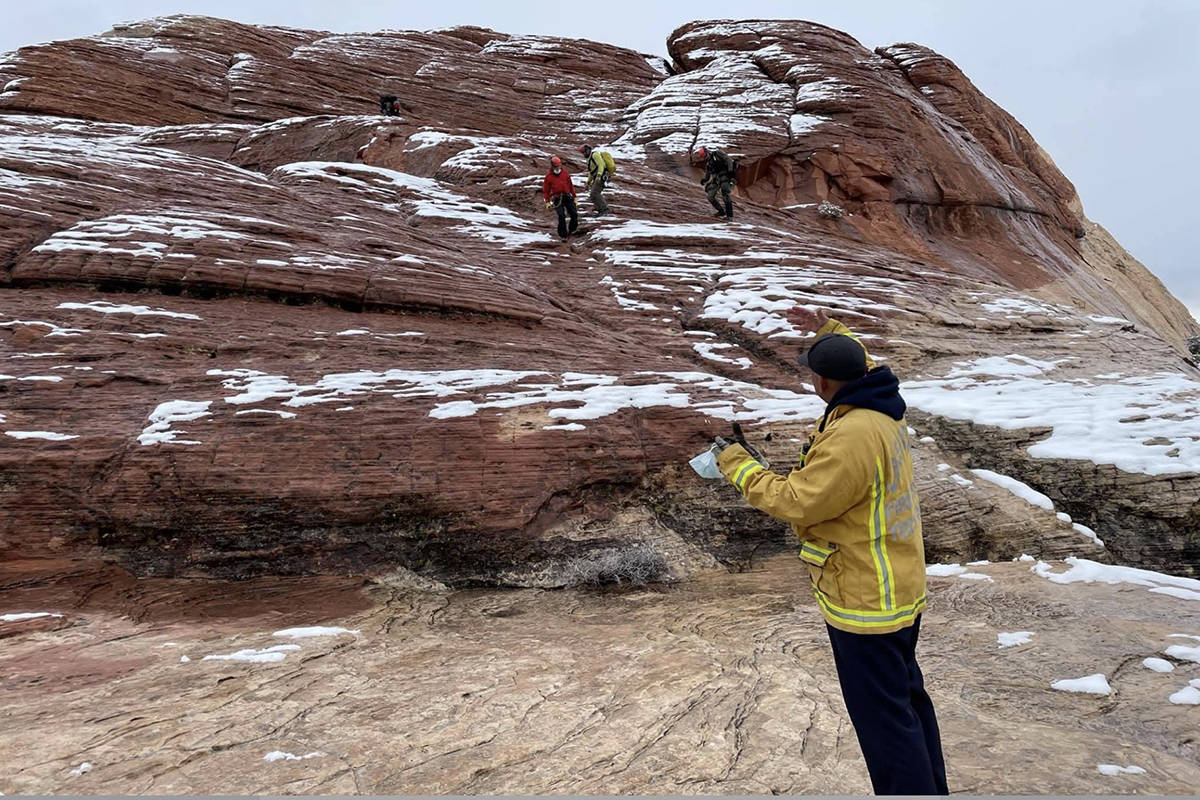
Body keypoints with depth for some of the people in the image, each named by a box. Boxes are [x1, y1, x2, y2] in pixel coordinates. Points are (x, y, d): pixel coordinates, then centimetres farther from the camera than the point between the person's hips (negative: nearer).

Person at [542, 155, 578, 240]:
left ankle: (572, 230, 21)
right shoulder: (549, 176, 2)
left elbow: (570, 185, 16)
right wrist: (547, 201, -4)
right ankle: (562, 235, -7)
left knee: (574, 214, -2)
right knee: (561, 216, -16)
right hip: (557, 198, -3)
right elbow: (546, 190, 5)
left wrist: (574, 196, 14)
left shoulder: (565, 173, 9)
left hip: (567, 196, 3)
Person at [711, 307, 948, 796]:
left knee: (883, 717, 3)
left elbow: (797, 502, -24)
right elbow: (866, 369, 25)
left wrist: (738, 466, -13)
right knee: (906, 696, 25)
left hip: (865, 603, -11)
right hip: (900, 590, 11)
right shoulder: (883, 408, 1)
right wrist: (829, 330, 25)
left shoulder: (851, 438, -30)